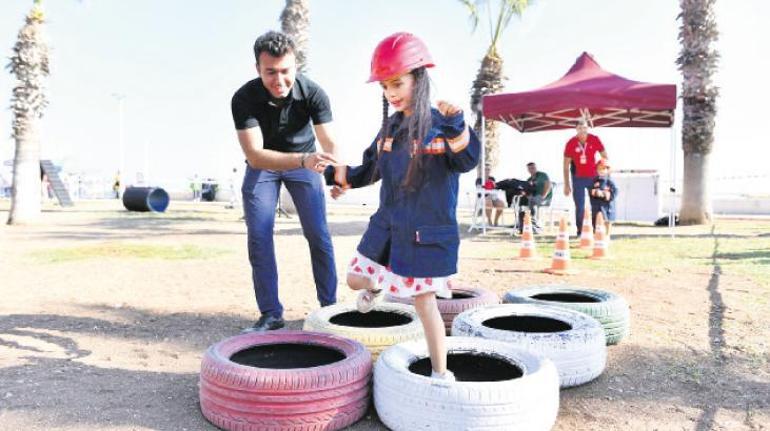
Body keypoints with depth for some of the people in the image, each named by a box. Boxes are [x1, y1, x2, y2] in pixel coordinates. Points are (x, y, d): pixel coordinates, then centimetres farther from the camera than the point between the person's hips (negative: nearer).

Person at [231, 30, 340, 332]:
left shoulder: (313, 93, -26)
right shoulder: (244, 98, -28)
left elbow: (329, 143, -33)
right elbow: (254, 155, -36)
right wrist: (304, 159, -52)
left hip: (304, 161, 0)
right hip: (261, 165, 0)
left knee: (318, 234, -4)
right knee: (259, 238, -6)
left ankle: (330, 306, 10)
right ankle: (271, 314, 5)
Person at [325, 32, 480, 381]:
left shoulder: (438, 125, -12)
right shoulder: (390, 128, 6)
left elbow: (466, 161, -27)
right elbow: (371, 169, 16)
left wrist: (455, 126, -44)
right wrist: (340, 176, 1)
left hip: (427, 231, -6)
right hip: (387, 225, 6)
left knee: (424, 301, 3)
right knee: (356, 279, 14)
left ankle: (441, 374, 20)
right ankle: (376, 287, 52)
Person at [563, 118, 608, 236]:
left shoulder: (595, 140, -8)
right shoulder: (571, 143, -9)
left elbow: (605, 157, 2)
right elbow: (566, 166, -5)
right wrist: (566, 185, -7)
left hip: (593, 177, 1)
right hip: (578, 178, -1)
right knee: (579, 206, -1)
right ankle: (580, 231, 8)